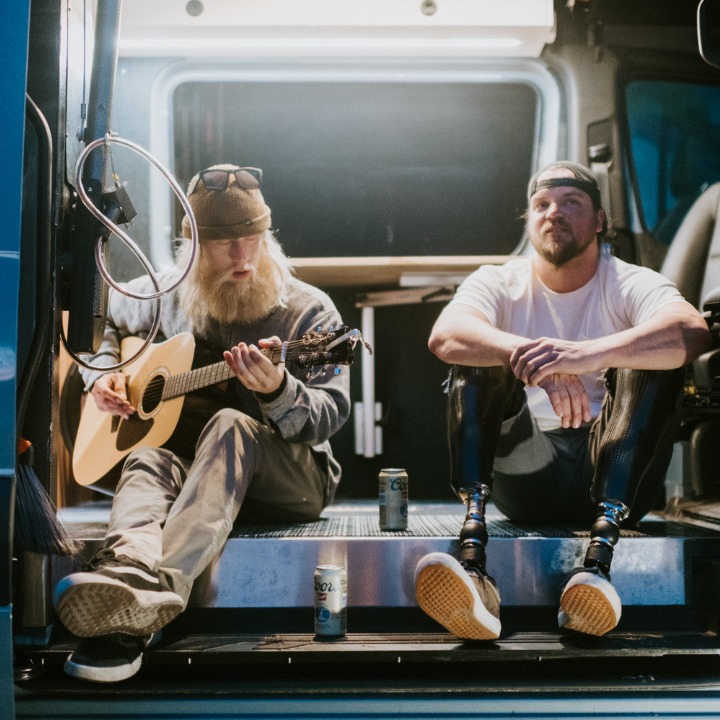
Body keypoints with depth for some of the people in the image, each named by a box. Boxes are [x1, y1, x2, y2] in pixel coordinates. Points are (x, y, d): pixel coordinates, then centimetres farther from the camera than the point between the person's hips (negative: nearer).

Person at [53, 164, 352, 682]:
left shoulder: (308, 310, -4)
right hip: (187, 468, 3)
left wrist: (278, 391, -34)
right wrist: (102, 375, 5)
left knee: (230, 425, -36)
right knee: (147, 461, -31)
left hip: (292, 481, -3)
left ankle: (154, 585, -62)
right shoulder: (164, 295, 8)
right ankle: (135, 604, -65)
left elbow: (331, 415, -12)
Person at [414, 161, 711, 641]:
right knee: (483, 350, -18)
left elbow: (694, 332, -25)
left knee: (654, 355, -21)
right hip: (526, 476, 1)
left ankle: (600, 556, -38)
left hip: (612, 474, 0)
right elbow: (444, 336, -21)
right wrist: (529, 355, -40)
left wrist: (591, 354, -42)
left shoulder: (631, 285, 0)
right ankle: (473, 555, -37)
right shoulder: (500, 283, 4)